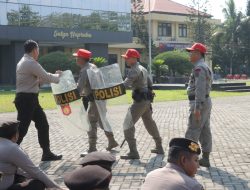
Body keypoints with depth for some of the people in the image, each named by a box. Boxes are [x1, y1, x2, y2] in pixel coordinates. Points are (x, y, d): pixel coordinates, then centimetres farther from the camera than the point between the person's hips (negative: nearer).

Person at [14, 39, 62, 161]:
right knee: (22, 128, -4)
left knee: (43, 124, 12)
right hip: (26, 100, -10)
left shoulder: (24, 62, 16)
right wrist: (58, 76, 5)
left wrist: (54, 75, 14)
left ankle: (46, 153, 18)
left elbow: (38, 79, 20)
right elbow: (47, 77, -15)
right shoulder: (31, 63, -17)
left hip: (29, 99, 10)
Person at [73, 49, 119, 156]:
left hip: (95, 99, -10)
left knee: (91, 124, -5)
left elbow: (79, 88, -23)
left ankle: (92, 149, -3)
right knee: (101, 120, 22)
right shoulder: (92, 66, 12)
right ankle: (112, 141, 31)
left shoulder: (84, 71, -18)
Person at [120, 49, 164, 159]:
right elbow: (150, 84, 24)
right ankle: (159, 147, 34)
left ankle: (133, 152, -14)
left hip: (140, 101, -10)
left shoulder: (134, 70, -15)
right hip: (147, 100, 10)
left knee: (128, 124, -10)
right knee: (150, 123, 22)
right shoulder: (142, 69, 17)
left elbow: (125, 84, -27)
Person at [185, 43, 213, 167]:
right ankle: (205, 158, 14)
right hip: (206, 101, 10)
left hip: (199, 103, -10)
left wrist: (197, 108, -26)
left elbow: (200, 89, -24)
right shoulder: (205, 67, 17)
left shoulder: (199, 68, -17)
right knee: (205, 131, 10)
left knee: (192, 132, -6)